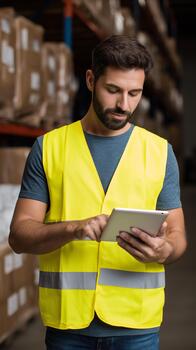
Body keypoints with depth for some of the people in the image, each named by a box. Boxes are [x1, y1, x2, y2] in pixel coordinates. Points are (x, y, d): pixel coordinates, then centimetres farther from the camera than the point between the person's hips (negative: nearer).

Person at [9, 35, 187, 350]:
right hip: (66, 319, 0)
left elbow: (178, 236, 5)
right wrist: (74, 228, -21)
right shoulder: (49, 147, 1)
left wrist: (164, 251, -18)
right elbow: (19, 235, -2)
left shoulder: (159, 151, 4)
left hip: (136, 323, 1)